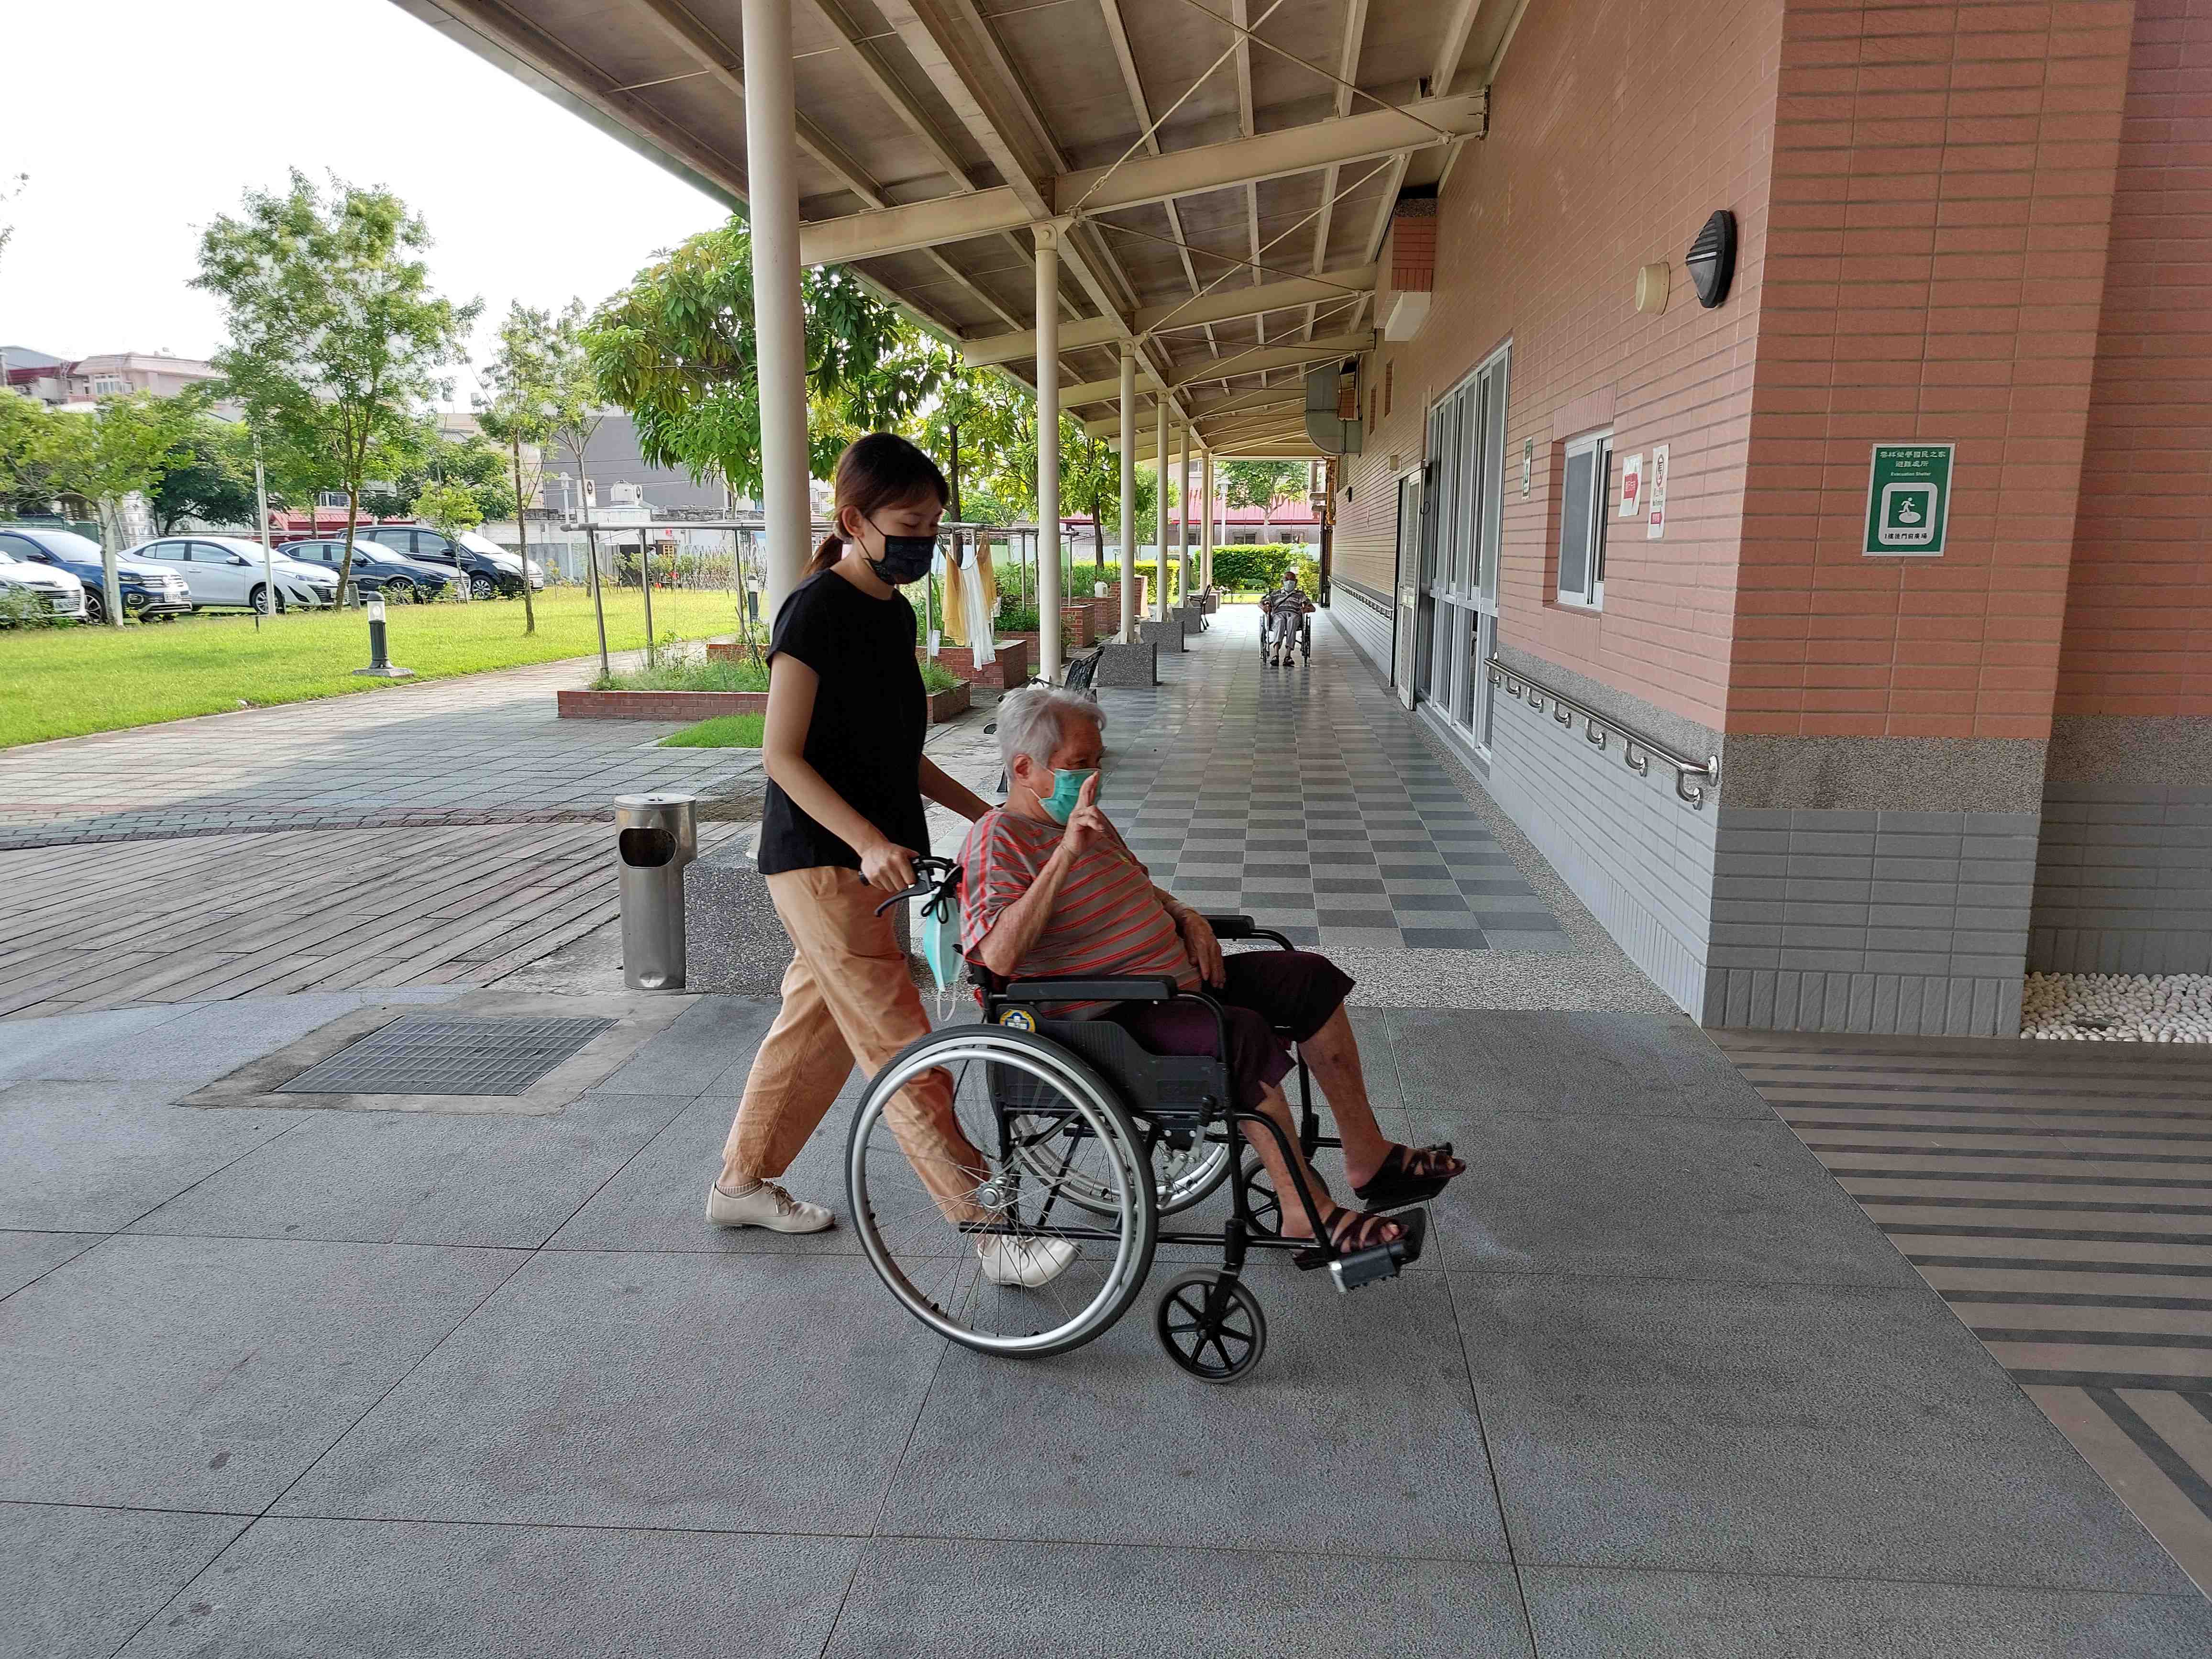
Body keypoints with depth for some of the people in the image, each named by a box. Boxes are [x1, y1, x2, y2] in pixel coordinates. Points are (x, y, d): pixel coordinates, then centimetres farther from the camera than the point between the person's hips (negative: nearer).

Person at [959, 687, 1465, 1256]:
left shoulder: (1084, 819, 15)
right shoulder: (998, 841, -15)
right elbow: (1000, 956, -31)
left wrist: (1187, 917, 7)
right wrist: (1066, 854, -34)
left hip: (1175, 977, 10)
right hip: (1111, 1017, -10)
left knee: (1311, 977, 3)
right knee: (1243, 1032, -32)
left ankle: (1369, 1159, 7)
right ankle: (1306, 1210, -18)